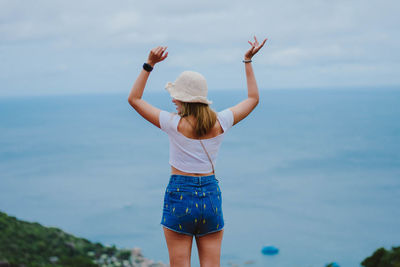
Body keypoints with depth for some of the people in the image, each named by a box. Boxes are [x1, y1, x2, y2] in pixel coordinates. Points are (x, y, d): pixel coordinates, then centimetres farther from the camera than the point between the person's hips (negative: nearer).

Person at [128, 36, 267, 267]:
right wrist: (248, 61, 18)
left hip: (179, 196, -3)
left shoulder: (175, 124, -11)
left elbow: (134, 99, -1)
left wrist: (150, 64, -3)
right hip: (211, 195, 3)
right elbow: (253, 98, 14)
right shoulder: (220, 123, -3)